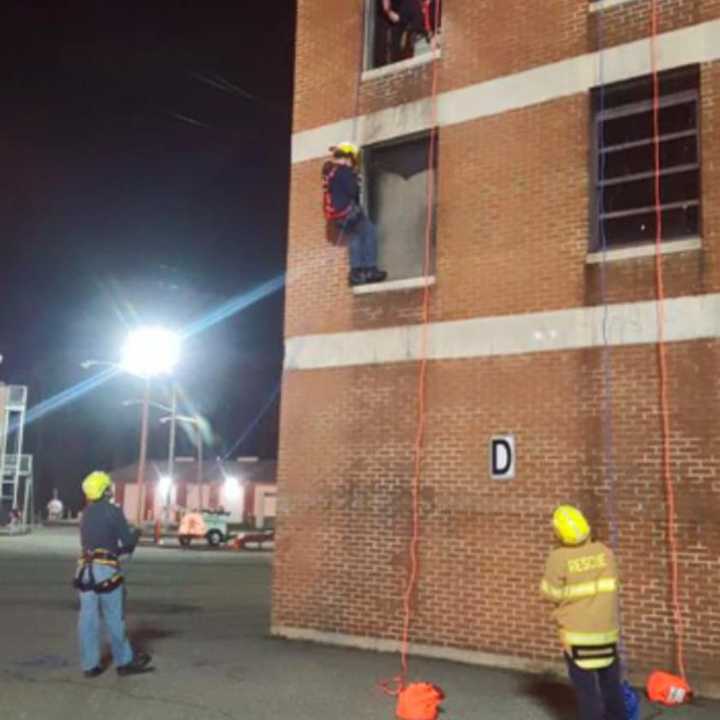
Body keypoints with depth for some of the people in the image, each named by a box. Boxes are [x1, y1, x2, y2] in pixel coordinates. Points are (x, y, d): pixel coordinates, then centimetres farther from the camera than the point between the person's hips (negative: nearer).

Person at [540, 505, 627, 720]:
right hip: (607, 630, 4)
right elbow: (608, 586, 4)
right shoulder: (605, 552, -5)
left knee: (586, 687, 6)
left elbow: (551, 593, -8)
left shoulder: (558, 559, -16)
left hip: (576, 634, -4)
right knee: (611, 684, 19)